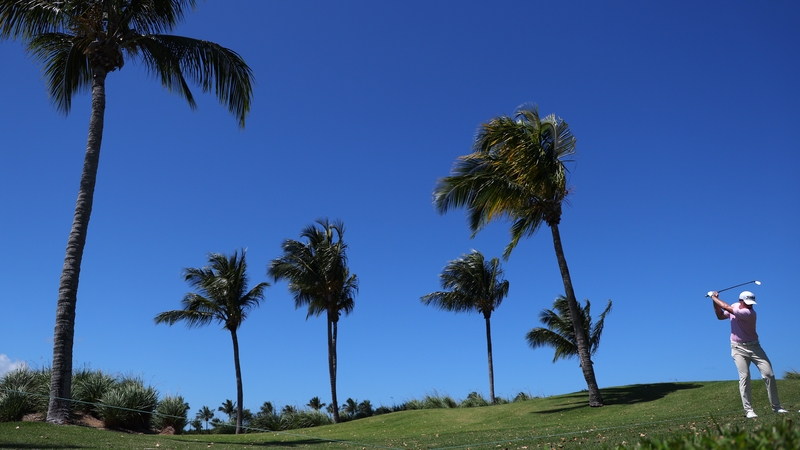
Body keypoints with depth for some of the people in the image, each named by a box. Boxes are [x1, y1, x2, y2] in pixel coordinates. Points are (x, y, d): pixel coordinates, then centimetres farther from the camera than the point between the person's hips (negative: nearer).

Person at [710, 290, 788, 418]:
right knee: (744, 376, -9)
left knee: (769, 374, -5)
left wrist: (714, 297, -14)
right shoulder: (735, 306, 2)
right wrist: (715, 301, 1)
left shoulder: (750, 313, -20)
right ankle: (748, 410, -10)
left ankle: (776, 406, 11)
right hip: (738, 349, 3)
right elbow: (720, 316, 14)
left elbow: (727, 307, -25)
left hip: (754, 347, -2)